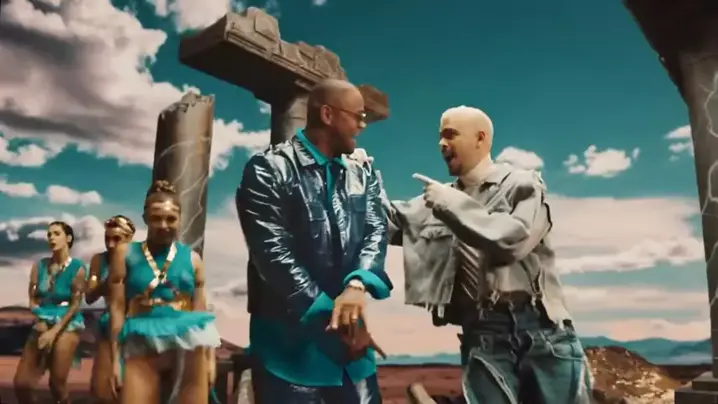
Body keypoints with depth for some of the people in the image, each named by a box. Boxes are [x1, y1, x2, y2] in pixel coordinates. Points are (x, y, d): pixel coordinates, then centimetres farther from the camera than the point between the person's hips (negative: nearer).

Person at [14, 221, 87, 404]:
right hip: (42, 324, 5)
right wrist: (41, 321, -11)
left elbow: (75, 305, -8)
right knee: (21, 383, -1)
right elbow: (32, 298, 6)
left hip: (67, 325, -5)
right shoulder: (39, 266, 8)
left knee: (57, 382, -4)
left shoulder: (77, 268, -5)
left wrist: (54, 331, -14)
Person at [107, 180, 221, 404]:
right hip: (141, 346, -1)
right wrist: (115, 357, -1)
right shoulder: (125, 253, 7)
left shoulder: (192, 259, 10)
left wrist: (210, 358, 6)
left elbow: (201, 310, 11)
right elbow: (117, 307, 3)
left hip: (187, 346, 1)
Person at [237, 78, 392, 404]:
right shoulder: (269, 169, -7)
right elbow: (273, 253, -14)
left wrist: (358, 284, -22)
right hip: (290, 343, -5)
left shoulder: (362, 174, 12)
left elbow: (376, 231, -1)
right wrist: (328, 313, -16)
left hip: (349, 338, 5)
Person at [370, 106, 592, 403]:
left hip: (542, 329, -2)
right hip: (484, 336, 2)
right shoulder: (442, 199, 17)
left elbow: (513, 239, -11)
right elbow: (392, 222, 13)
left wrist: (454, 204, -9)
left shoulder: (522, 184, 5)